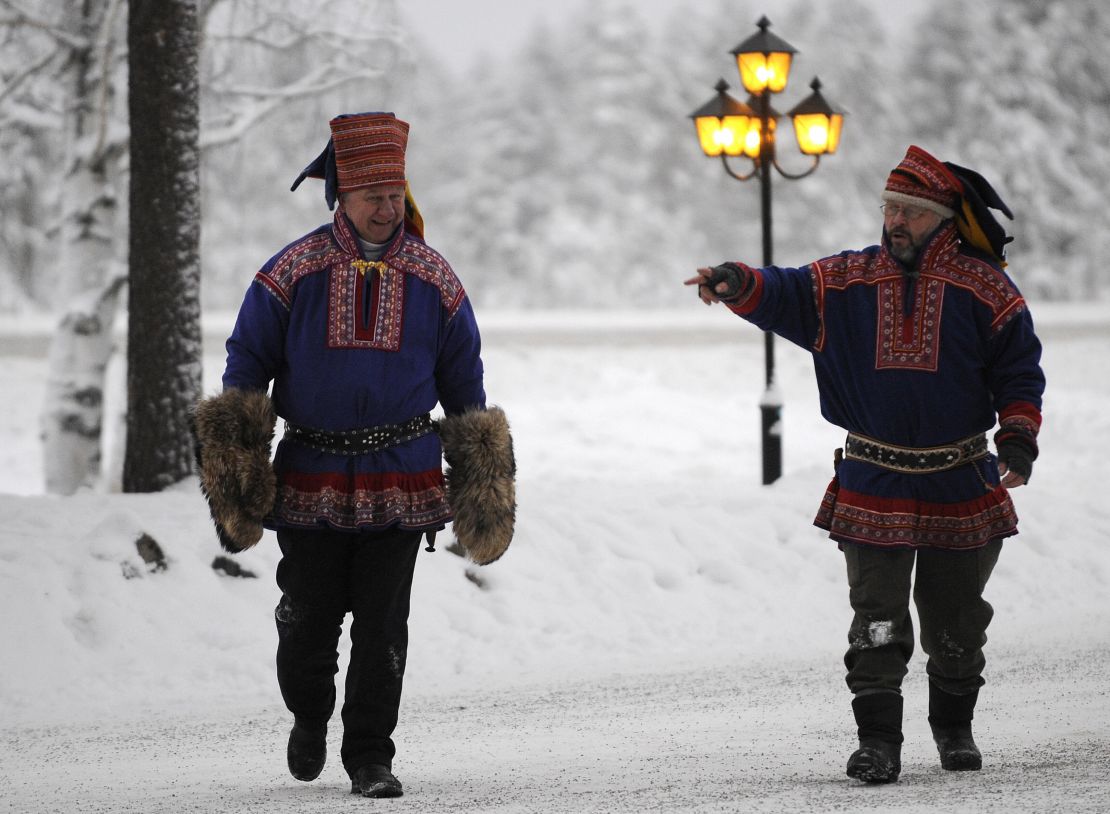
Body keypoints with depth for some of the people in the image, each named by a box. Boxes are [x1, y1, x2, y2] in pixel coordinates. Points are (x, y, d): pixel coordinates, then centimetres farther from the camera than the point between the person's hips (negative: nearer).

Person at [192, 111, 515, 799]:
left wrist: (479, 486, 11)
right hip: (311, 479, -1)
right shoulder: (293, 273, -1)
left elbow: (463, 383, 13)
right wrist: (235, 468, -2)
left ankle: (371, 756, 9)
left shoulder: (432, 279, 4)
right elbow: (247, 365, 5)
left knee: (382, 627, 0)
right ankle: (310, 716, 32)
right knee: (308, 619, 4)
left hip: (401, 483, 1)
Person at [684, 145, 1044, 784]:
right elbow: (789, 295, -10)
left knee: (957, 621, 12)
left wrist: (1019, 439, -9)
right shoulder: (850, 281, 1)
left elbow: (1019, 370, 2)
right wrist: (741, 286, -31)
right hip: (874, 486, 0)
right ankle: (878, 738, 0)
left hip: (962, 486, 0)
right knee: (878, 622, -5)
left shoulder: (982, 287, -3)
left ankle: (955, 726, 31)